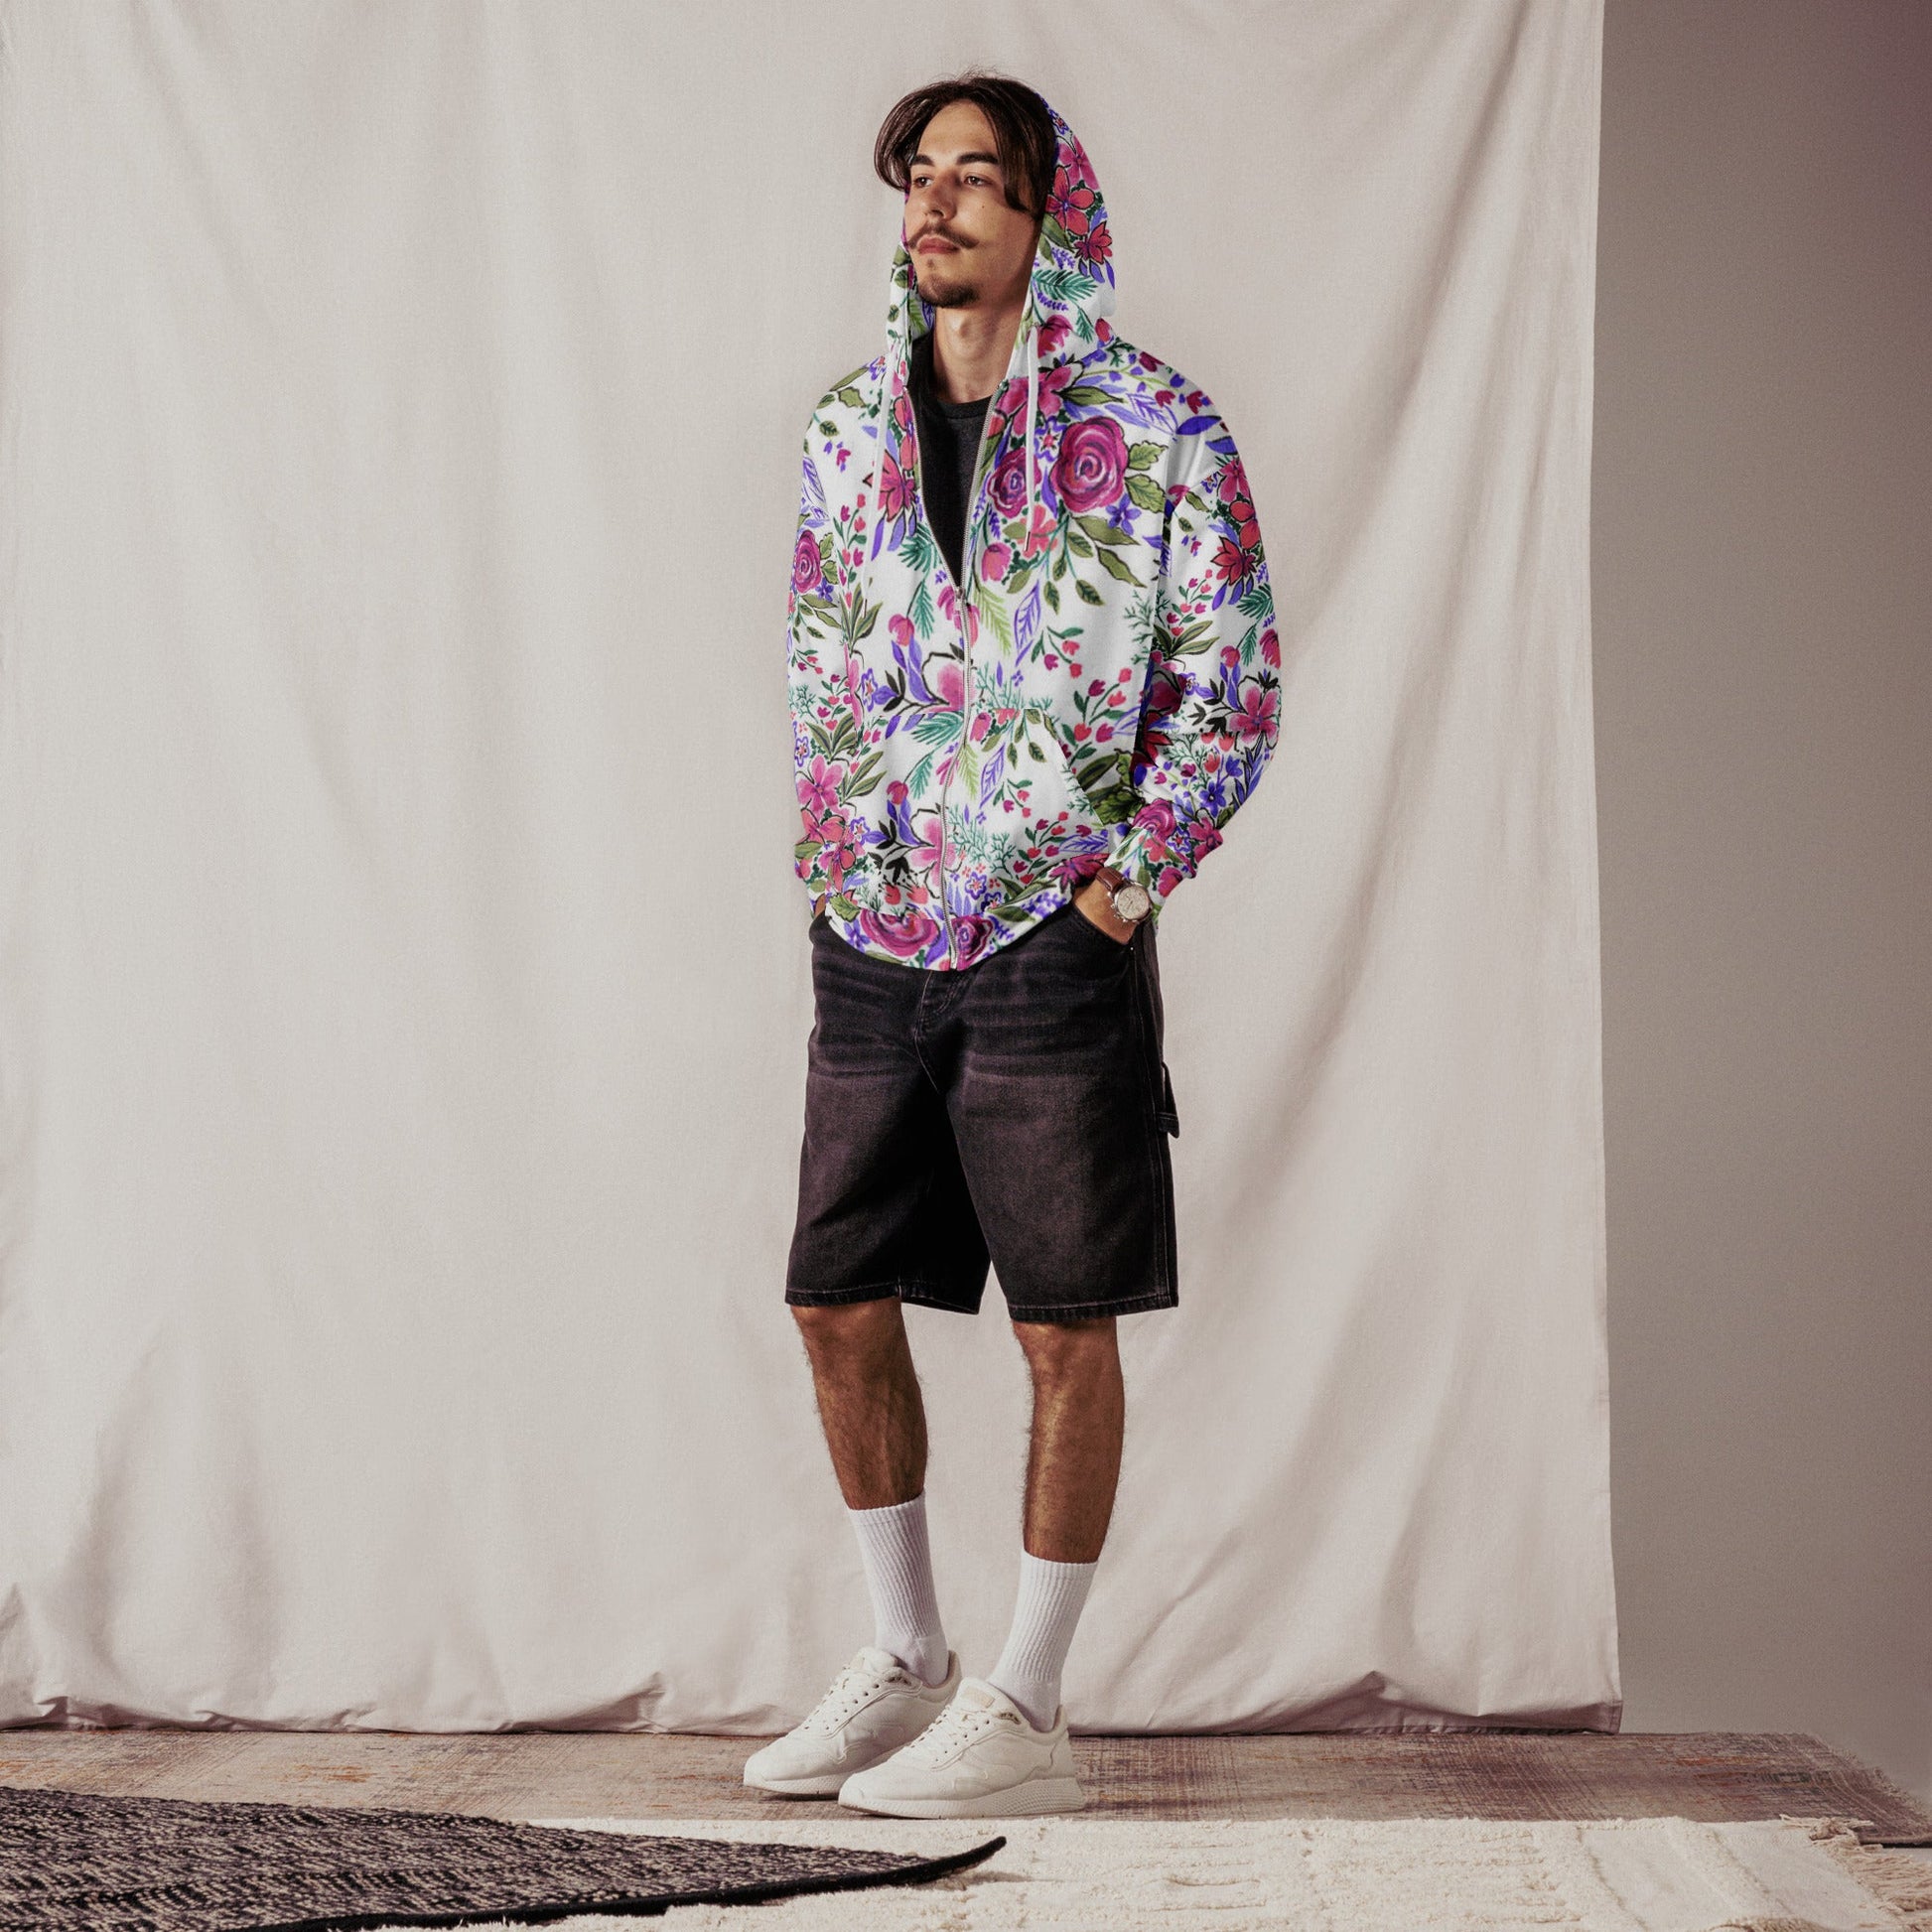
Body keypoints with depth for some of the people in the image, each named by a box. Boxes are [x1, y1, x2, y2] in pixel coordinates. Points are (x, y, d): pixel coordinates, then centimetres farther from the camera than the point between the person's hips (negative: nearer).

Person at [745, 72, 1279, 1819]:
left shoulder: (1154, 429, -5)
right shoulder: (851, 429, 10)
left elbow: (1234, 684, -4)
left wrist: (1123, 879, -9)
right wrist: (834, 858, 9)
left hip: (1053, 938, -5)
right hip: (872, 943, 6)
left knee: (1068, 1328, 1)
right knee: (839, 1304, 8)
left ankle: (1028, 1713, 11)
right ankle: (906, 1658, 25)